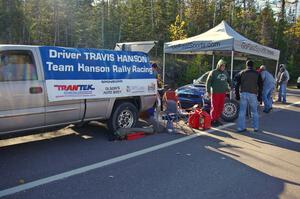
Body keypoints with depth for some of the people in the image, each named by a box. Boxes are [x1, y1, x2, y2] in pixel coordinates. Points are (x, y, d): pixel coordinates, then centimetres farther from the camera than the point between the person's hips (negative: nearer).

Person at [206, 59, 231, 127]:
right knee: (214, 107, -4)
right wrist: (208, 91, -9)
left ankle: (217, 120, 19)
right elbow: (208, 82, -5)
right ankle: (212, 121, 4)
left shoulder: (225, 72, 13)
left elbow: (229, 80, 27)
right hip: (215, 93, -6)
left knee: (220, 107, 7)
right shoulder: (213, 72, -4)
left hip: (223, 93, 6)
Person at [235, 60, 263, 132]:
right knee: (254, 112, 13)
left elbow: (237, 85, 5)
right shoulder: (257, 74, 7)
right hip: (253, 94, 0)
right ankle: (256, 128, 18)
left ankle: (241, 128, 5)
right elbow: (260, 86, 6)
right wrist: (259, 96, 12)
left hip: (243, 94, 0)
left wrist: (237, 95, 10)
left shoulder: (241, 73, 7)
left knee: (242, 112, 4)